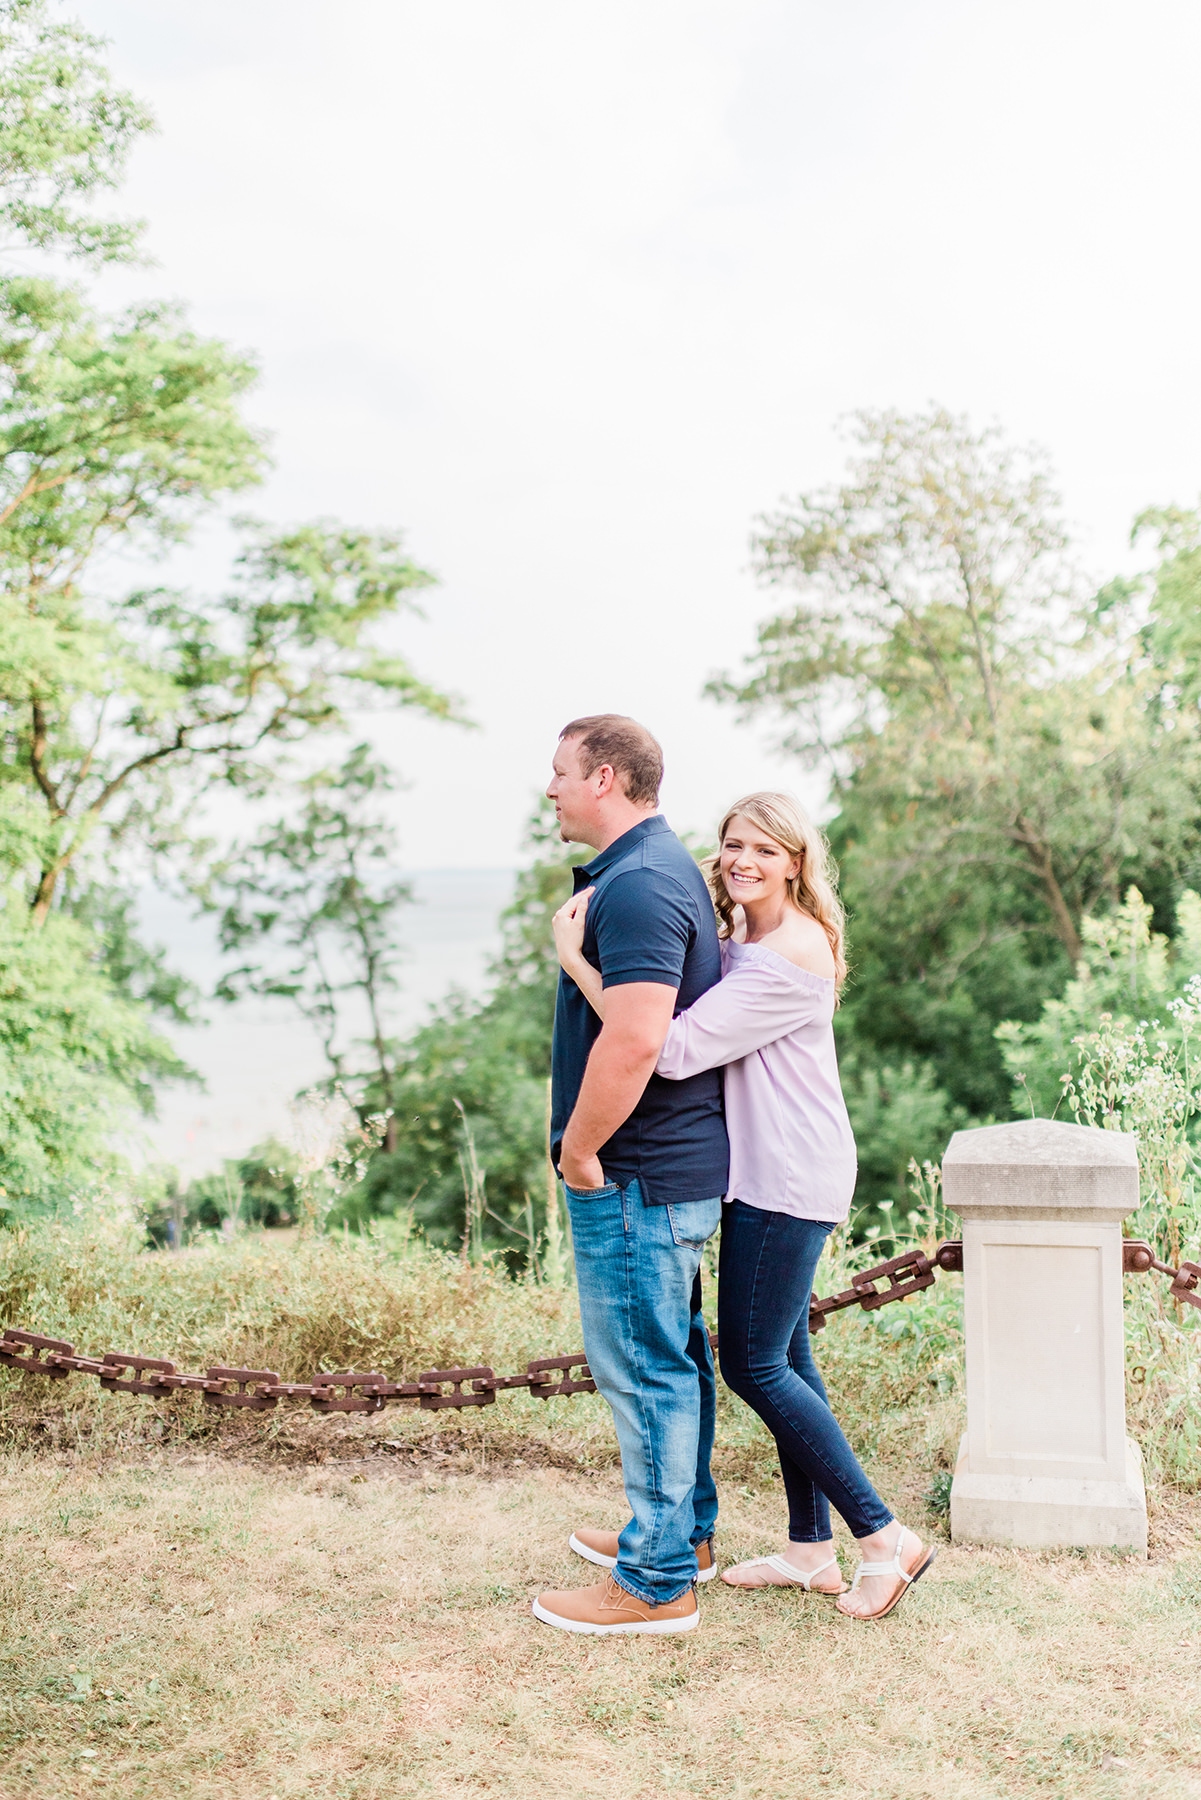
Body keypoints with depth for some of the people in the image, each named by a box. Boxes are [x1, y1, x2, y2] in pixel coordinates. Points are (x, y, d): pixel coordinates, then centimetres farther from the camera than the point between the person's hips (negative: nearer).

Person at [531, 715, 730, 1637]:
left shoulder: (636, 887, -20)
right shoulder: (667, 870, 14)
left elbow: (635, 1038, -31)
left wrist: (579, 1148, -19)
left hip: (635, 1176, -11)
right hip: (684, 1162, 11)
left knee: (644, 1368, -1)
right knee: (674, 1355, 20)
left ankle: (658, 1581, 10)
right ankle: (686, 1529, 35)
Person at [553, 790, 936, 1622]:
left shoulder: (791, 956, -21)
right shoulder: (742, 941, 12)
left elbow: (675, 1048, -27)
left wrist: (576, 961, -25)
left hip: (788, 1180, -10)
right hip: (772, 1176, 10)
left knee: (754, 1363, -3)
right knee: (785, 1356, 14)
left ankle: (886, 1538, 7)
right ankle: (811, 1548, 25)